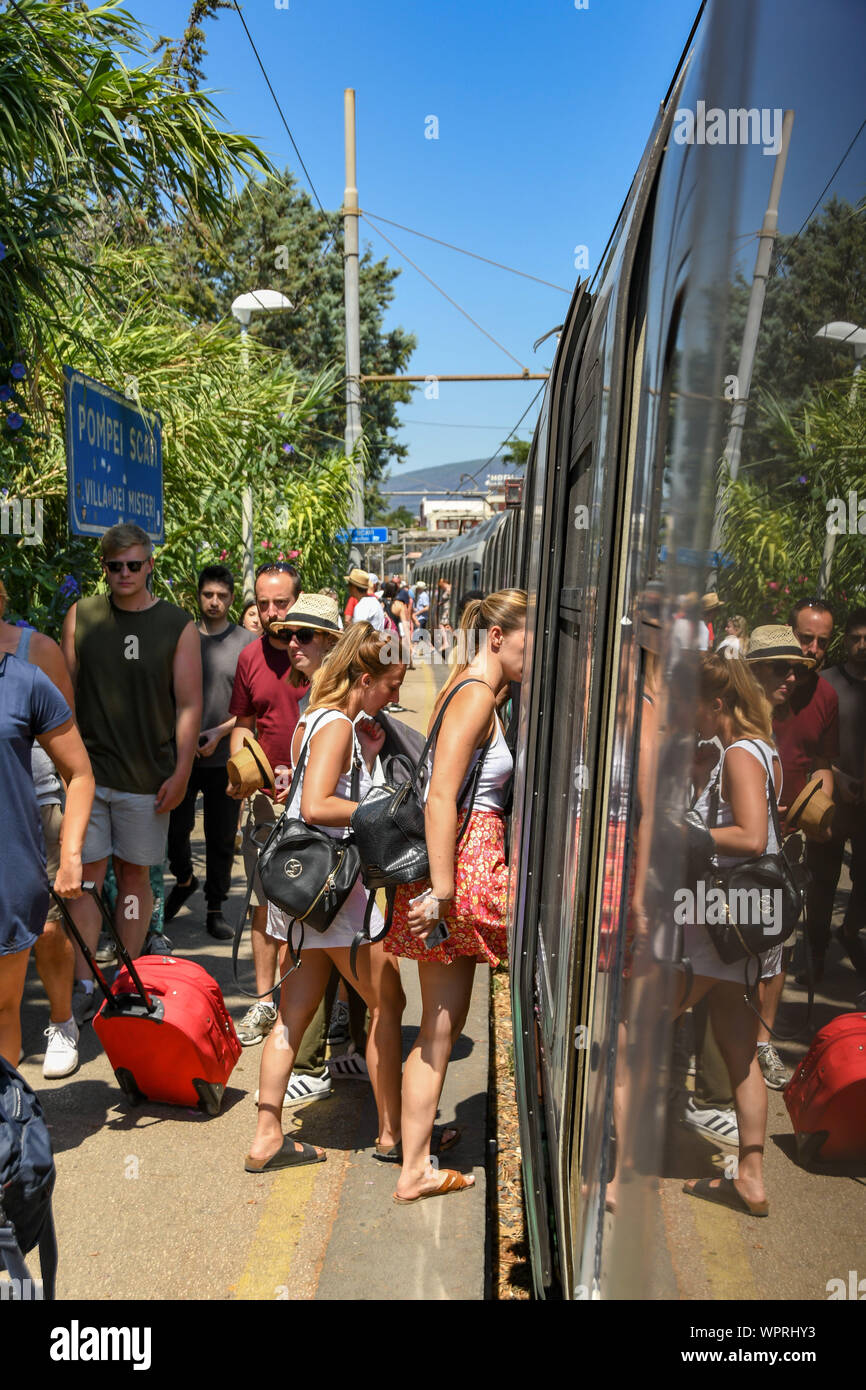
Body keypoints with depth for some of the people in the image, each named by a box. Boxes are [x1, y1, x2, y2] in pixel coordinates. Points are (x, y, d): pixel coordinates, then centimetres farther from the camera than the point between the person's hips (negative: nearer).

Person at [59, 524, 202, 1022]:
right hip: (86, 771, 1)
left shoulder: (178, 625, -1)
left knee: (135, 875, 9)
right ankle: (84, 986, 12)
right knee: (85, 875, 2)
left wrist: (180, 774, -7)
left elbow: (189, 705, -2)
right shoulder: (81, 616, 5)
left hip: (147, 776, -1)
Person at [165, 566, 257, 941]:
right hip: (181, 752, 1)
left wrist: (219, 732, -12)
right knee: (174, 828, 5)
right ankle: (184, 879, 35)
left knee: (221, 837, 6)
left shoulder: (247, 642, 1)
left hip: (225, 755, -1)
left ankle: (215, 909, 22)